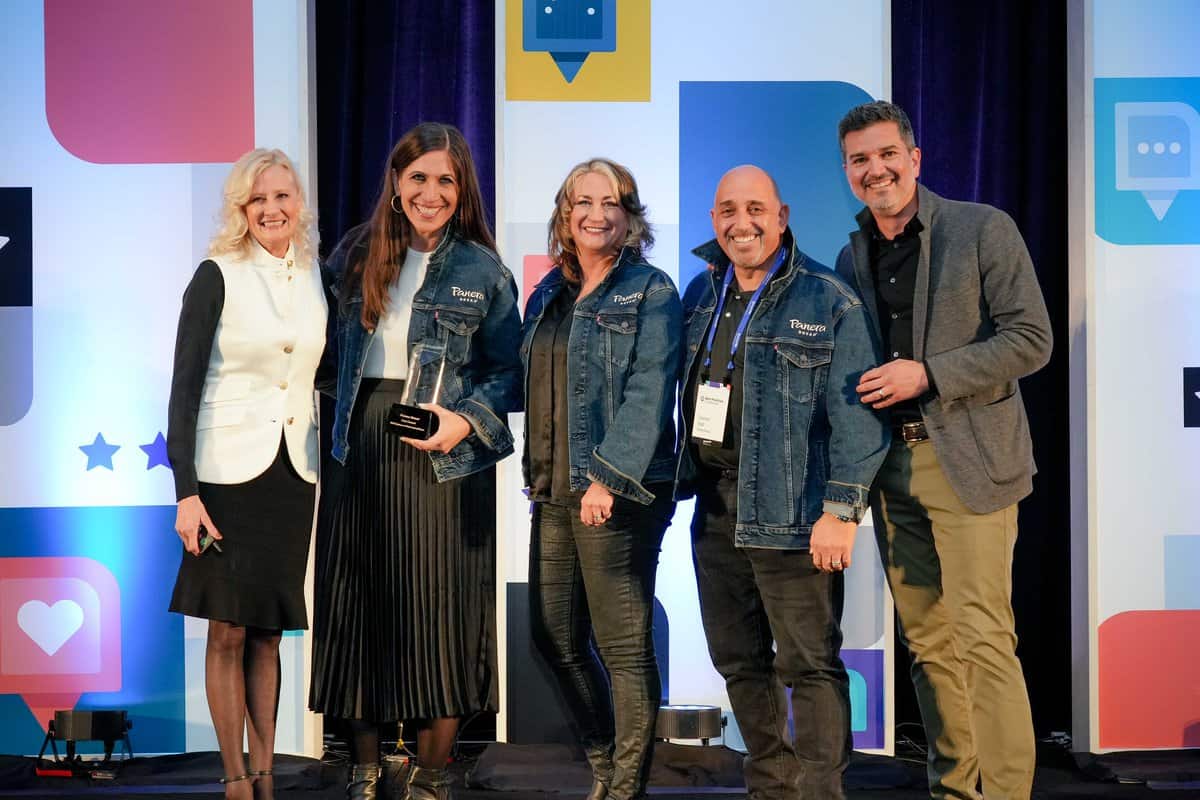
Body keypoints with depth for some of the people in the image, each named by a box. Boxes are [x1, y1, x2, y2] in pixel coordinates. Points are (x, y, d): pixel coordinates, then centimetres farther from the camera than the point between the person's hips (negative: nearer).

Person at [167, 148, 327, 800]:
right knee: (228, 630, 0)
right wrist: (185, 492, -15)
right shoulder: (218, 276, -6)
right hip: (229, 470, -4)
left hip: (293, 472, 4)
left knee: (268, 631, 9)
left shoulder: (316, 278, 7)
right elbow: (185, 388, -8)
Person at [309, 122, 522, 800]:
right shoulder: (356, 257, 9)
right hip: (359, 448, 3)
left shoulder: (483, 271, 0)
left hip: (440, 456, -3)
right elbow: (334, 350, 13)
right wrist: (338, 424, 2)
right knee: (358, 609, 5)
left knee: (438, 610, -1)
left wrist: (466, 420, -15)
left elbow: (509, 372, -1)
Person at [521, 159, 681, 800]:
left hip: (618, 493, -7)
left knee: (624, 646, -3)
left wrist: (608, 476, -19)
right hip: (553, 491, 7)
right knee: (555, 637, 10)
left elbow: (649, 391, -13)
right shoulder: (548, 296, 16)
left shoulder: (650, 292, -4)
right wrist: (536, 476, 12)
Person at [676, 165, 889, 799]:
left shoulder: (830, 302, -6)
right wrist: (681, 480, 12)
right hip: (714, 505, 7)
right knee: (738, 660, 15)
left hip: (788, 509, -7)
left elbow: (855, 417, -11)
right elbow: (679, 392, 18)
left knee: (810, 663, -4)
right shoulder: (701, 295, 13)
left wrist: (841, 511, -17)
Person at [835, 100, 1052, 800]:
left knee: (982, 639, -10)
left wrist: (928, 375, -15)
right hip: (891, 467, 6)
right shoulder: (852, 258, 13)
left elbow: (1032, 340, -8)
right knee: (928, 642, 10)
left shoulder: (983, 229, -3)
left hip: (966, 461, -5)